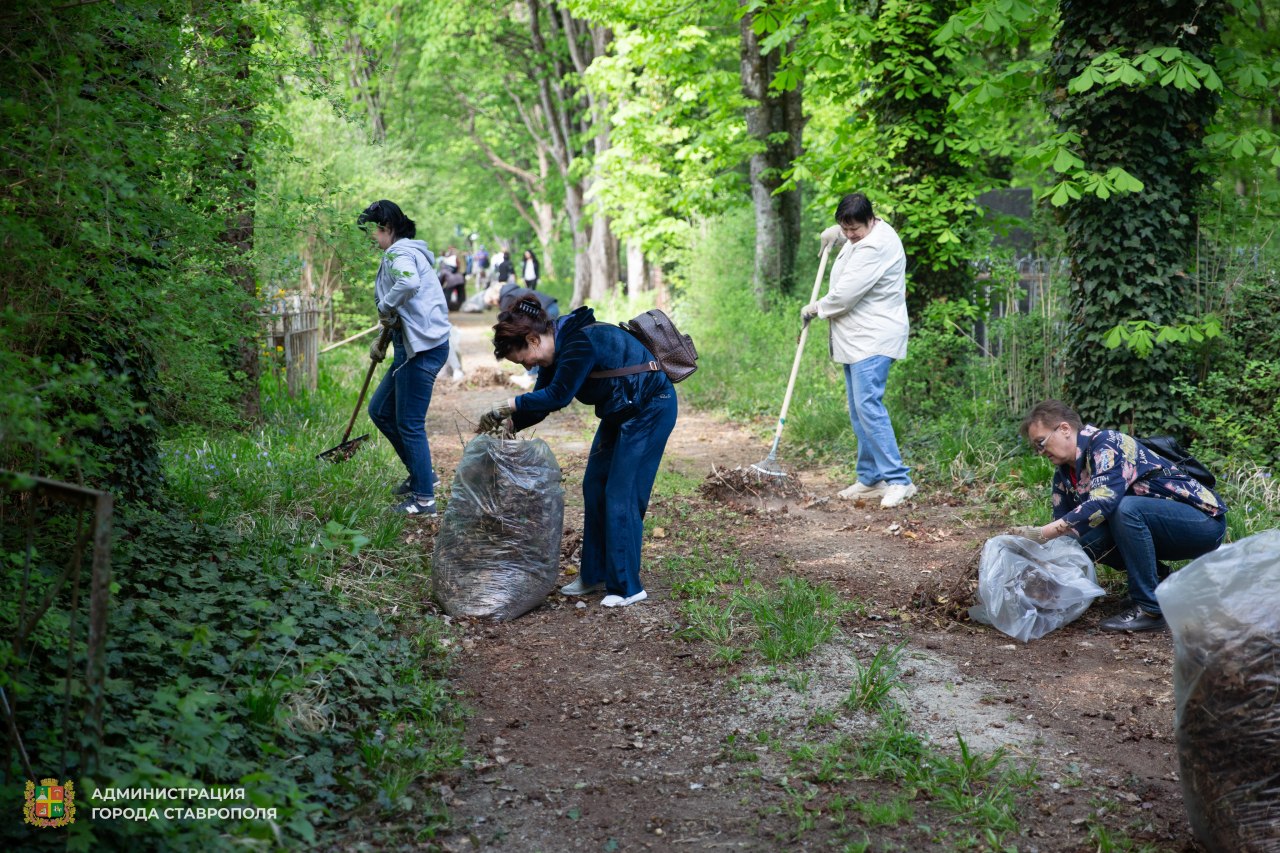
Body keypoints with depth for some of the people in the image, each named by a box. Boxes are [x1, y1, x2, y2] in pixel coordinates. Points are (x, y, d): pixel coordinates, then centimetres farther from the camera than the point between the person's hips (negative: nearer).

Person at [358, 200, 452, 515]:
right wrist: (383, 338, 12)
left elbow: (408, 284, -36)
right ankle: (421, 474, 27)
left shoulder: (399, 253, -12)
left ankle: (424, 499, 8)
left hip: (422, 348, -11)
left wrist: (385, 307, -19)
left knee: (410, 424, -2)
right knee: (380, 411, 18)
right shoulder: (407, 252, 20)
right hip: (412, 347, 11)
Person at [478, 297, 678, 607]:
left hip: (650, 409, -10)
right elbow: (542, 400, 5)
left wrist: (509, 405, -26)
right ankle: (595, 576, 19)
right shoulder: (556, 349, 2)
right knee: (594, 487, 10)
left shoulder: (580, 342, -28)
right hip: (618, 412, 10)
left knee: (621, 495, -9)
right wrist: (509, 424, -10)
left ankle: (627, 587, -1)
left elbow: (558, 396, -30)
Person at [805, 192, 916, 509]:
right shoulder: (864, 235, 13)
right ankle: (870, 479, 16)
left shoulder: (875, 247, -21)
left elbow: (844, 295, -21)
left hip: (874, 340, -11)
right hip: (856, 340, 11)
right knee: (859, 410, 11)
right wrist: (836, 233, 19)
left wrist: (815, 308, -3)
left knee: (868, 406, -19)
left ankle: (898, 480, -18)